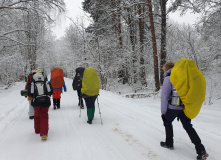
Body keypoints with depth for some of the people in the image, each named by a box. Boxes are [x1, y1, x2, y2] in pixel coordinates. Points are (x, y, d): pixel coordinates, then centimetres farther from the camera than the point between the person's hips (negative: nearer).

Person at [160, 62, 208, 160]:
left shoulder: (168, 78, -9)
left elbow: (165, 95, -12)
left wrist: (163, 111, -7)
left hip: (173, 107, -6)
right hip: (185, 107, 6)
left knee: (168, 123, 20)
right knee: (188, 127, 11)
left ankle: (169, 143, 29)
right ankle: (201, 151, 4)